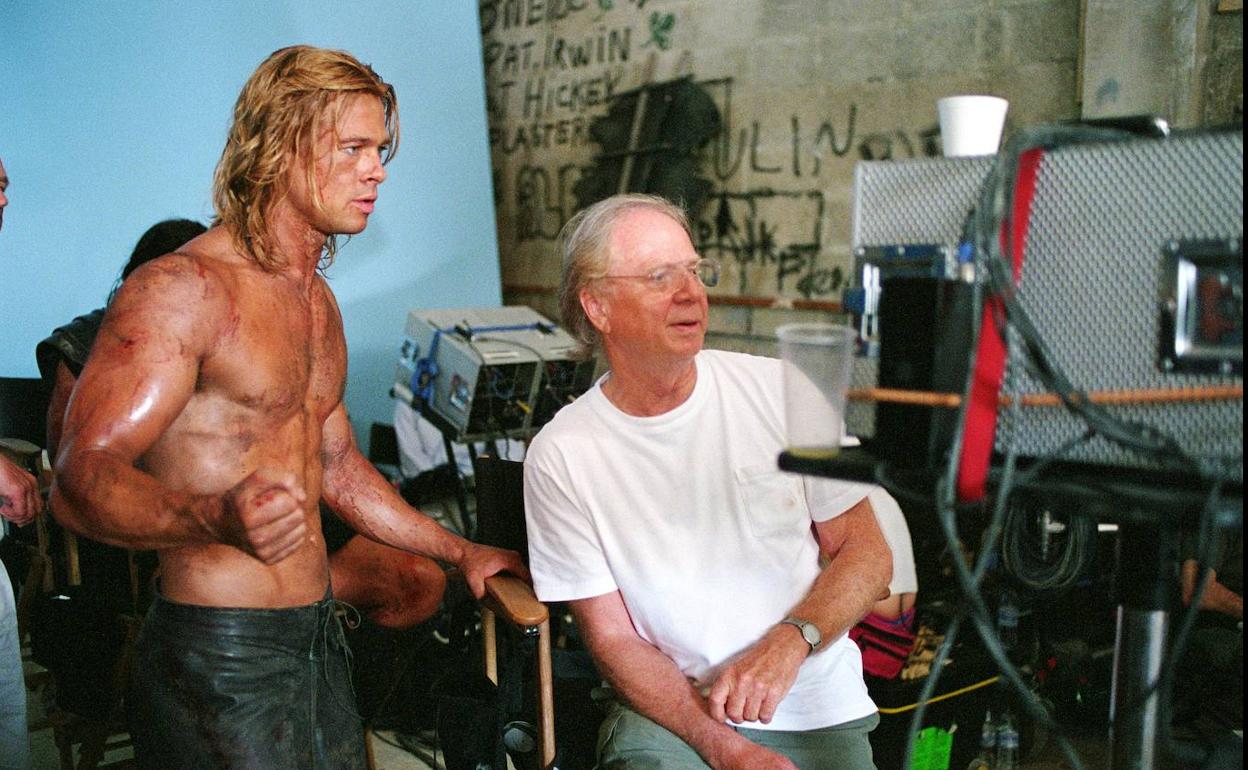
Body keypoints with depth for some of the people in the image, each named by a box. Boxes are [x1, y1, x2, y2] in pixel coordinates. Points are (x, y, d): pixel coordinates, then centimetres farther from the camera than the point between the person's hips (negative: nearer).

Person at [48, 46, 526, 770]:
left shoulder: (318, 302, 13)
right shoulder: (179, 289, -15)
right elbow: (81, 479, -24)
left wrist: (459, 550, 25)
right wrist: (216, 519, -43)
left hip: (320, 632, 8)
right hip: (221, 651, -8)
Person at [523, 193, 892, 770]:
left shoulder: (784, 391, -2)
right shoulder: (559, 456, -5)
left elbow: (868, 554, 2)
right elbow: (612, 638, -3)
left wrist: (787, 643, -16)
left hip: (814, 706, 2)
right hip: (668, 709, -1)